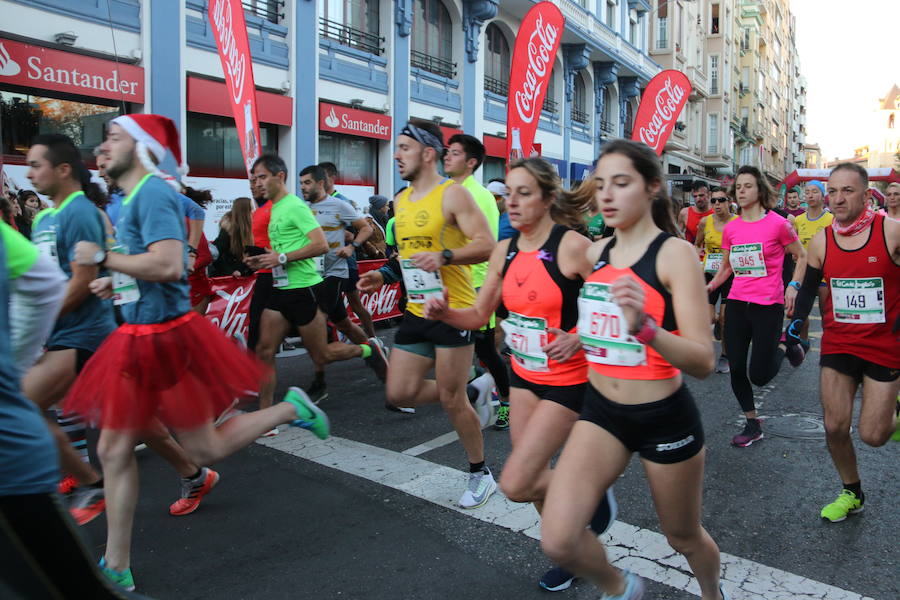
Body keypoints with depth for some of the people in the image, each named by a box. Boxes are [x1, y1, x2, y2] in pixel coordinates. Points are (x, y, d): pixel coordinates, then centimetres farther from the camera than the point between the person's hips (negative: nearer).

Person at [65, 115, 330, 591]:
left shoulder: (153, 192, -15)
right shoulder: (133, 197, 14)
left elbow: (169, 265, -29)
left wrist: (102, 257, -18)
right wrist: (116, 283, 12)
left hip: (165, 337, -9)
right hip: (138, 337, 9)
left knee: (206, 449, 5)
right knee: (114, 451, 11)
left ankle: (291, 409, 21)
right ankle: (117, 569, 22)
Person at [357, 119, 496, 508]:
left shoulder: (452, 195, -11)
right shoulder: (402, 200, 13)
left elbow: (487, 245, -18)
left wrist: (445, 257, -32)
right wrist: (383, 276, 9)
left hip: (452, 311, -8)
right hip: (415, 312, 8)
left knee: (451, 400, 0)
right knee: (400, 394, 5)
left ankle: (481, 475, 22)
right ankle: (466, 391, 31)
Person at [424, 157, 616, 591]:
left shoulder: (572, 246, -19)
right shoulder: (505, 251, 0)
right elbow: (479, 316, 4)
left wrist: (577, 340, -29)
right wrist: (444, 312, -14)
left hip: (566, 381, -7)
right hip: (524, 376, 7)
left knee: (515, 485, -8)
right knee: (533, 480, 16)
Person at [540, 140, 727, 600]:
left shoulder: (674, 253, -14)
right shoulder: (595, 252, 2)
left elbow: (703, 362, -23)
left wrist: (645, 328, -38)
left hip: (665, 417, -4)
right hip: (602, 410, 4)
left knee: (683, 537, 19)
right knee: (557, 540, -11)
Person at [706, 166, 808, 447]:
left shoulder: (777, 223, -6)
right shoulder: (731, 228, 6)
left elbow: (802, 257, 4)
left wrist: (793, 286, -10)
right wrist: (709, 286, 3)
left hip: (768, 305, -4)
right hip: (737, 303, 4)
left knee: (760, 376, -4)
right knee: (736, 369, 4)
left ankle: (784, 345, 28)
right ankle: (752, 425, 24)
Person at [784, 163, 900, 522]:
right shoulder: (821, 241, 0)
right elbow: (810, 286, 12)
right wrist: (796, 322, 0)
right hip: (837, 345, 3)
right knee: (835, 427, 4)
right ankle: (851, 493, 27)